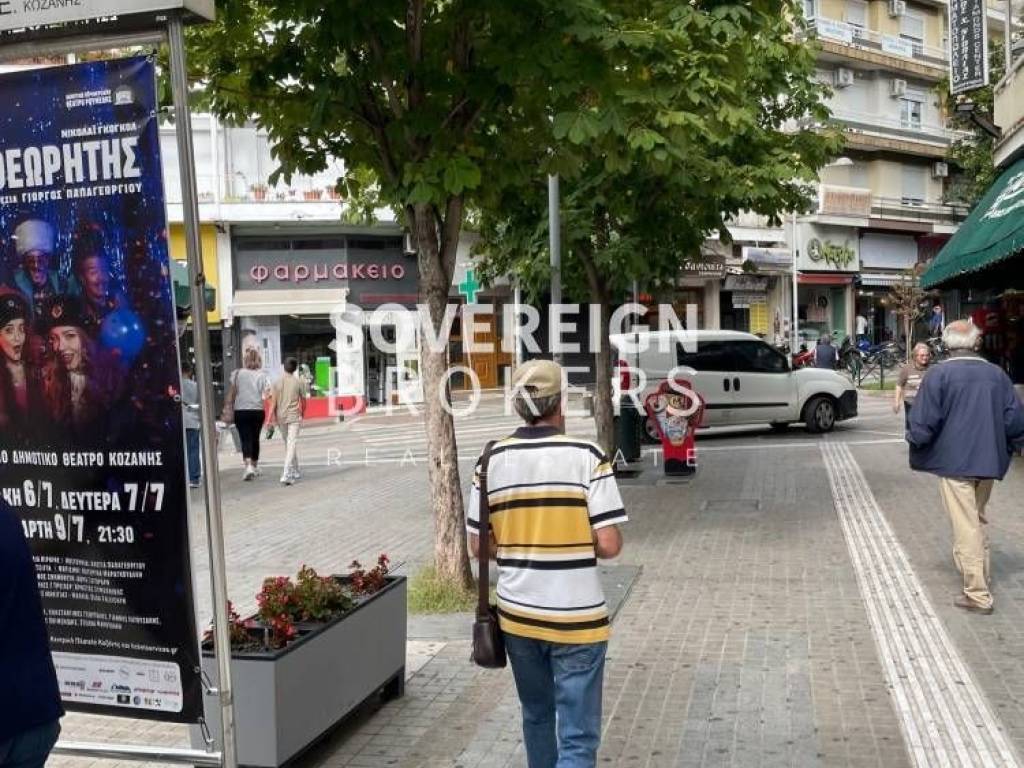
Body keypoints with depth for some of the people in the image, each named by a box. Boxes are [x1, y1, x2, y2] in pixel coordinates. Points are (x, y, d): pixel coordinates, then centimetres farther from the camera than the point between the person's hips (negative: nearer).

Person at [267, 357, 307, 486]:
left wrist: (272, 419, -3)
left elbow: (273, 402, -5)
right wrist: (302, 414, 20)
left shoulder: (277, 383, -1)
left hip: (281, 417, 3)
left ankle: (294, 471, 30)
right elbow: (303, 401, 3)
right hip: (294, 417, -3)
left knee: (288, 443, 18)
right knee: (292, 444, -6)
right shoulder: (299, 382, -4)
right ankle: (286, 475, -19)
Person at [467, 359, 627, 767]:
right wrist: (579, 544, 6)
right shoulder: (587, 456, -13)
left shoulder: (492, 460, -2)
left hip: (517, 613, 4)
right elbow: (609, 545, -15)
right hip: (576, 617, -4)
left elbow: (479, 545, 2)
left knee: (536, 715, 24)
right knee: (578, 735, 4)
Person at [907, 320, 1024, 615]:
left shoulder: (939, 374, -11)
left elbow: (924, 421, -17)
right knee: (978, 519, 23)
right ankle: (980, 576, 36)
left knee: (966, 524, -1)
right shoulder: (997, 374, 4)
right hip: (989, 461, 5)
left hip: (954, 461, -5)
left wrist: (915, 441, 2)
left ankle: (977, 594, 1)